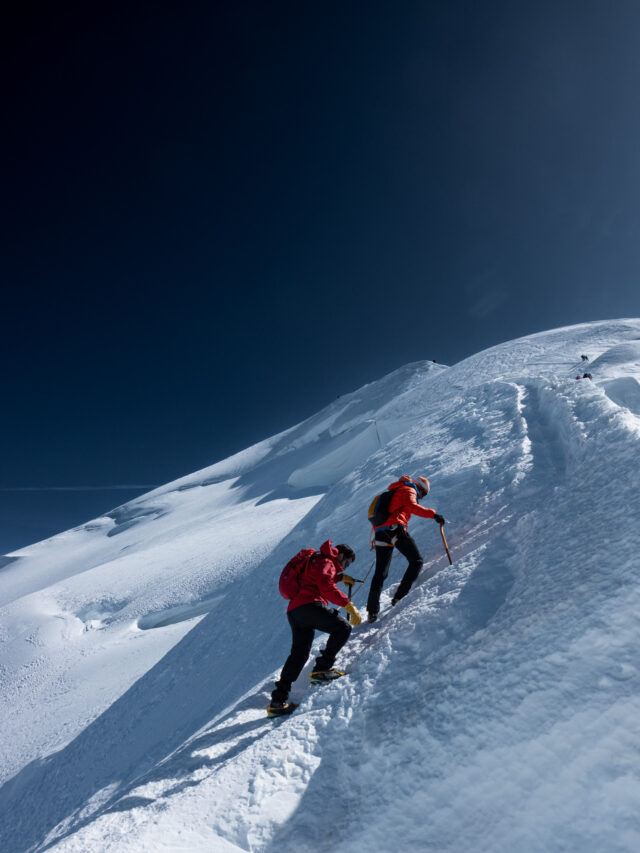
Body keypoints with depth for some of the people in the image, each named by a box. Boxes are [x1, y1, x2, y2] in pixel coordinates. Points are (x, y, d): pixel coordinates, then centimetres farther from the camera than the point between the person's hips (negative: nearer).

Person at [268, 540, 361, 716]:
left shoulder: (317, 562, 32)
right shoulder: (325, 562, 2)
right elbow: (327, 588, -14)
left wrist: (340, 577, 45)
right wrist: (349, 606, -17)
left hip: (294, 611, 10)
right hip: (309, 605, -10)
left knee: (299, 654, 9)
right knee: (343, 628, -6)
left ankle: (278, 700, 5)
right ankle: (322, 669, -13)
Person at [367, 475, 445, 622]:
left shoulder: (394, 493, 34)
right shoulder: (409, 491, 8)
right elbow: (412, 507, -14)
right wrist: (433, 514, -16)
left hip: (380, 532, 8)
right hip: (396, 529, -8)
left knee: (380, 573, 9)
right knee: (416, 561, 4)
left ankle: (372, 611, 4)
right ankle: (400, 596, -7)